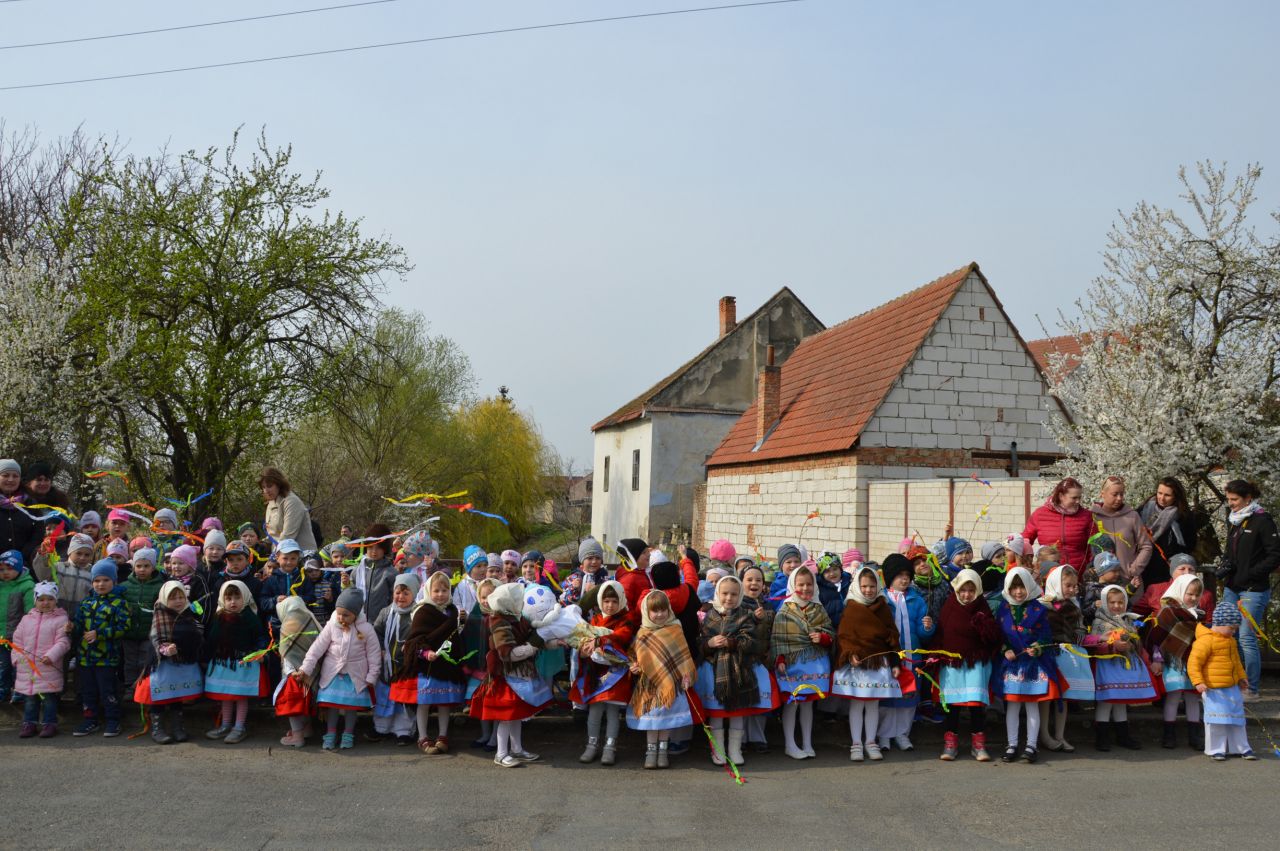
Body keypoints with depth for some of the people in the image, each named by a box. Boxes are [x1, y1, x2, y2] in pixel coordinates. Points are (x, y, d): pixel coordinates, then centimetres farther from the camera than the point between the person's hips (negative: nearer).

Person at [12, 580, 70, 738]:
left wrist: (51, 655, -22)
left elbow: (63, 642, -10)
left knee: (49, 698, 1)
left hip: (50, 668, -4)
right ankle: (29, 723, 23)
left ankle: (49, 723, 11)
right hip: (27, 668, 4)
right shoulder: (27, 619, 11)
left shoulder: (61, 619, -4)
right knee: (29, 698, 12)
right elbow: (17, 640, 16)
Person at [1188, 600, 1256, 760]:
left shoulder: (1231, 640, 11)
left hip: (1232, 687, 9)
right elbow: (1194, 662, -21)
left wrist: (1241, 677, 26)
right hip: (1214, 689, -9)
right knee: (1217, 718, -3)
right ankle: (1217, 749, 8)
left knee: (1237, 717, 15)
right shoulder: (1206, 640, -18)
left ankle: (1242, 748, 25)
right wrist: (1198, 682, -26)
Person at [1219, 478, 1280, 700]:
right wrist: (1226, 565, 5)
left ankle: (1251, 689, 2)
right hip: (1231, 588, 7)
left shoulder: (1262, 521, -10)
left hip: (1253, 590, -7)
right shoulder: (1232, 520, 13)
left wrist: (1251, 574, -16)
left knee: (1247, 637, -7)